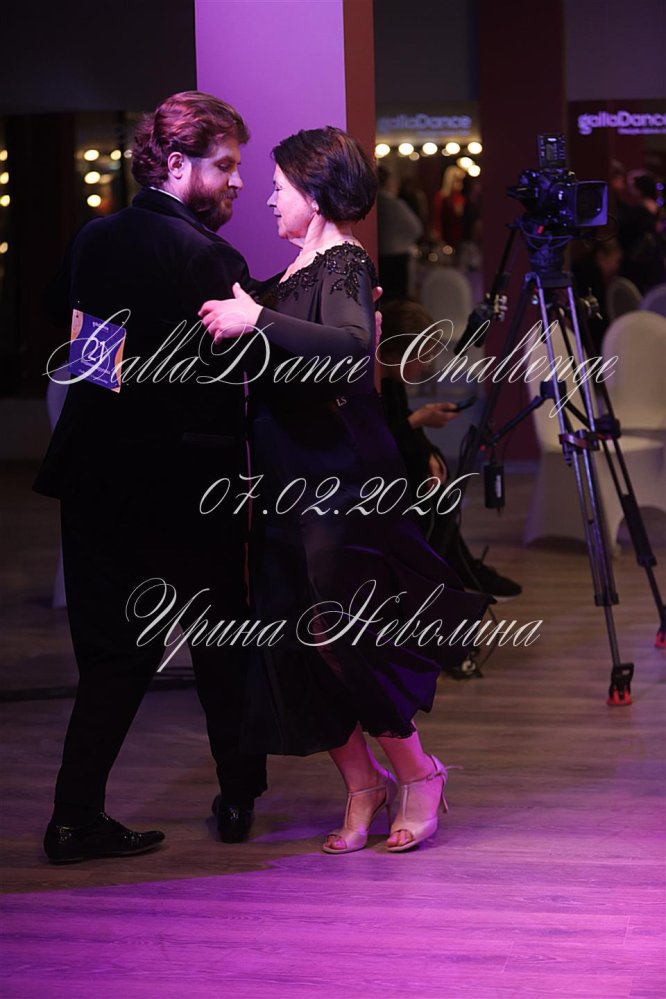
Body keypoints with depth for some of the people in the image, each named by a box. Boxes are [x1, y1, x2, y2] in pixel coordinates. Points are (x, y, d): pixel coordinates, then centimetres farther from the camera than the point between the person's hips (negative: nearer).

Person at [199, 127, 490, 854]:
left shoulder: (344, 265, -11)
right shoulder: (302, 268, 13)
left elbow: (352, 347, -31)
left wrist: (257, 320, -31)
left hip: (338, 479, -8)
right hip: (291, 480, 8)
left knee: (335, 632, -6)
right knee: (295, 638, 6)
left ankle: (417, 771, 10)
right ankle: (361, 785, 16)